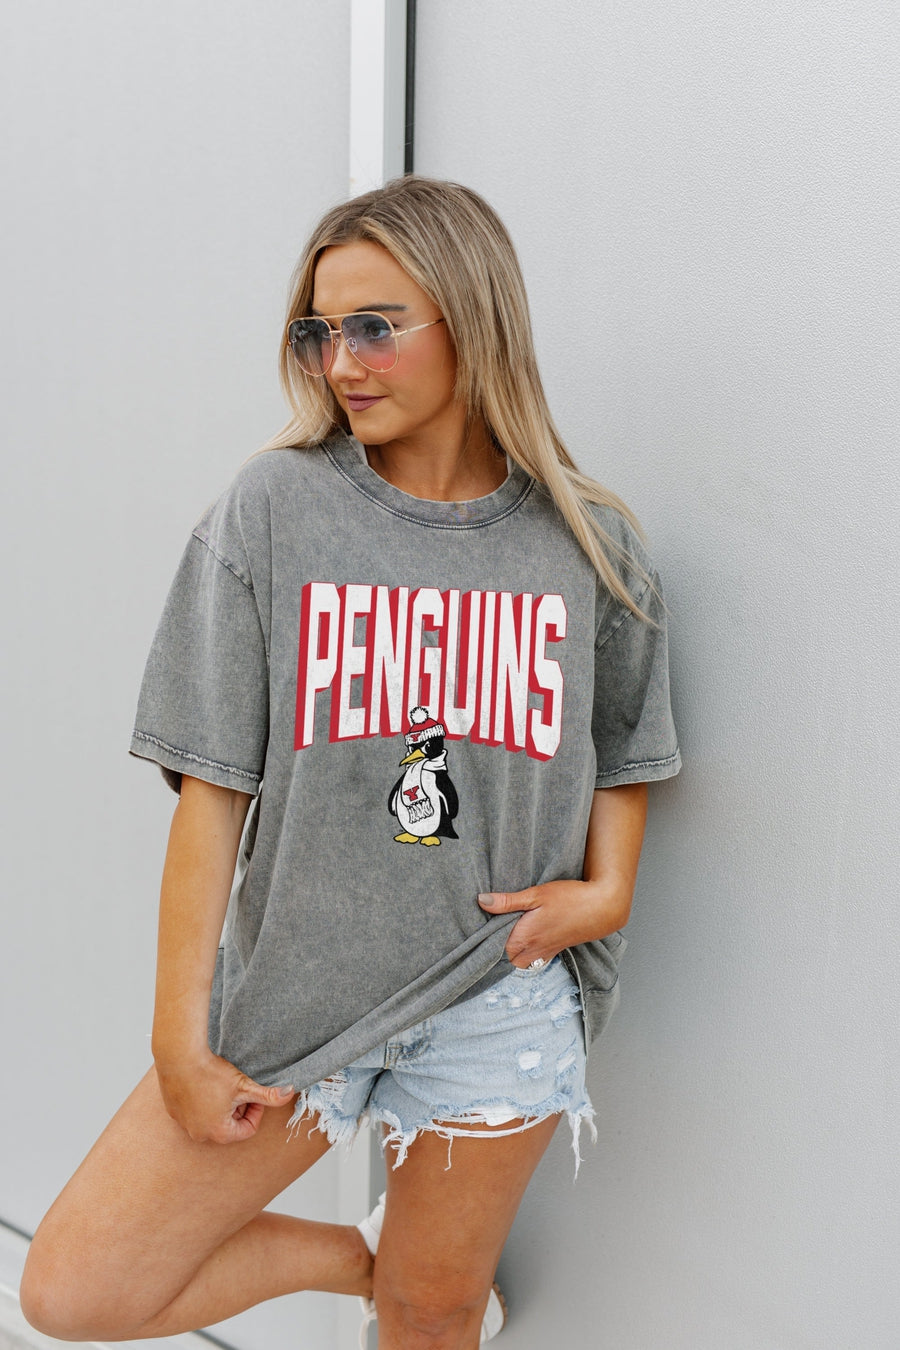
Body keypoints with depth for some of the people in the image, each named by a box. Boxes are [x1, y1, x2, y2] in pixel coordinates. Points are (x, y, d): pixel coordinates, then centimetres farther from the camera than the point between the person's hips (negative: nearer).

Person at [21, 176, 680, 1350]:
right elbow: (214, 787, -7)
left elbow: (623, 753, 11)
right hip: (298, 980, 0)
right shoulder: (273, 510, -7)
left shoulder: (587, 542, -1)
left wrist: (606, 890, -8)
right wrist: (181, 1039, -7)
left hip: (498, 1004, 1)